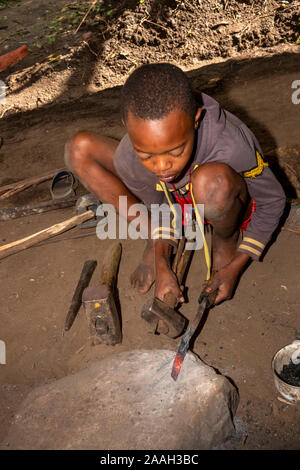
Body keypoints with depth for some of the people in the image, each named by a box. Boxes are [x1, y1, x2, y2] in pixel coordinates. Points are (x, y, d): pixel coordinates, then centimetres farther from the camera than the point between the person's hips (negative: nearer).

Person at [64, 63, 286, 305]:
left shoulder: (231, 147, -39)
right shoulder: (127, 158, -29)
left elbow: (274, 201, -19)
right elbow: (159, 203, -7)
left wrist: (237, 266, -19)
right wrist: (162, 263, -15)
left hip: (227, 205, -3)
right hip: (178, 199, 3)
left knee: (212, 179, -44)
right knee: (80, 148, -13)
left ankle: (225, 239, -6)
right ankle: (155, 240, -2)